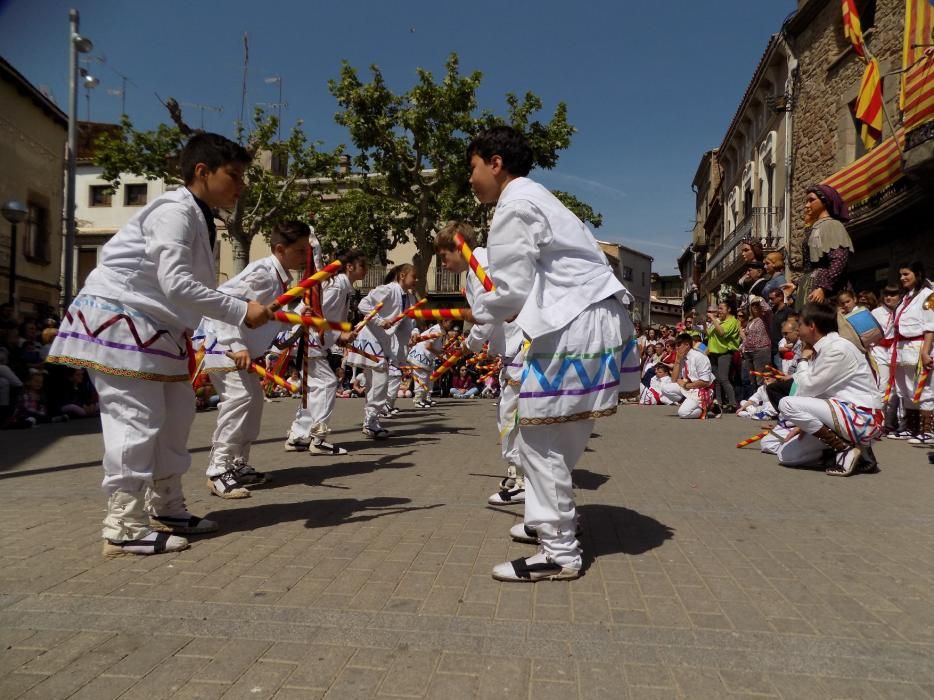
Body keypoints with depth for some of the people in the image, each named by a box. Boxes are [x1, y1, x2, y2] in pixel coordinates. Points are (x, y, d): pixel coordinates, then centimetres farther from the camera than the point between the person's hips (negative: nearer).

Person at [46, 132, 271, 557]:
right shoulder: (175, 211, -17)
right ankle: (125, 528, -2)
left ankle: (166, 509, 21)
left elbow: (191, 287, 11)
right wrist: (240, 312, -25)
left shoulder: (200, 219, 13)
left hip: (151, 326, 10)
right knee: (136, 418, -10)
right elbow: (175, 283, -28)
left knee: (176, 412, 11)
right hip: (117, 319, -10)